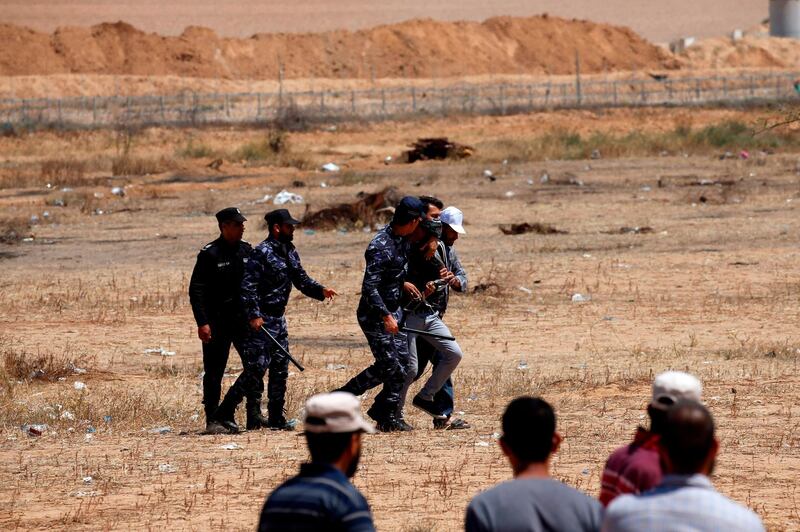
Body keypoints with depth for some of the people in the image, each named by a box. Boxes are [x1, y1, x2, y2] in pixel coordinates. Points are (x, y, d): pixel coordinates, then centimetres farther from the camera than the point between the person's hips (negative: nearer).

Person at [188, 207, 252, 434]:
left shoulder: (246, 251, 9)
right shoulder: (210, 254, -10)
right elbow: (196, 291, -11)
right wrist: (202, 323, -19)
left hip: (243, 319, 6)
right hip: (217, 321, -6)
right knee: (214, 372, -1)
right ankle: (212, 421, 4)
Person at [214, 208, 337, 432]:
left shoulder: (290, 252, 13)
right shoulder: (262, 253, -15)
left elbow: (301, 280, 18)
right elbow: (248, 286, -20)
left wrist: (320, 290, 0)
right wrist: (254, 315, -25)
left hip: (279, 319, 9)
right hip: (262, 320, -9)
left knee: (280, 368, 9)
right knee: (256, 367, -10)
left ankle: (276, 418, 14)